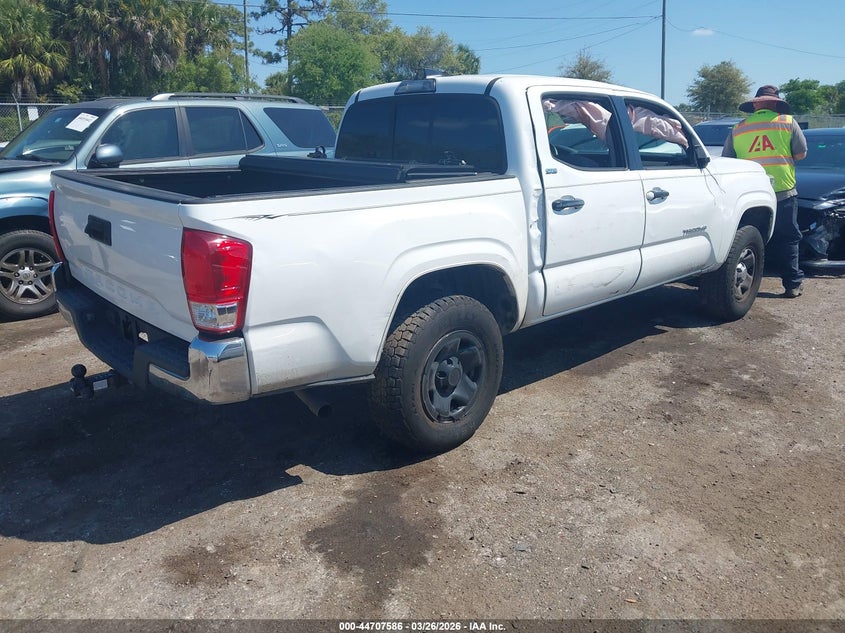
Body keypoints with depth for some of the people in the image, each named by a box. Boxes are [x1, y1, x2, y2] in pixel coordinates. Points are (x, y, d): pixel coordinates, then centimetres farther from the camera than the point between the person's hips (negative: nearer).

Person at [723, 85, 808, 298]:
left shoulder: (737, 129, 6)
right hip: (783, 192, -1)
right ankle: (793, 284, 9)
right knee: (787, 240, 7)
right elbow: (801, 153, 4)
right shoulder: (788, 122, 1)